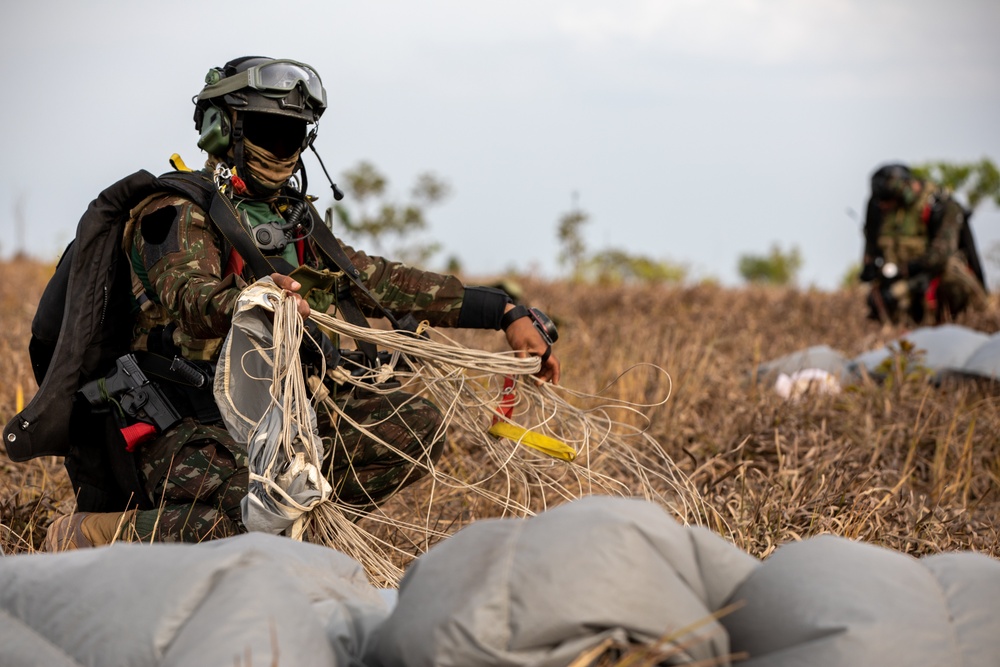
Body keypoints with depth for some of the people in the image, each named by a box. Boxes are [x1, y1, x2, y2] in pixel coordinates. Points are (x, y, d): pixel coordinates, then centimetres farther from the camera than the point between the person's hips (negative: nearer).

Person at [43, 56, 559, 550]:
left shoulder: (293, 221, 20)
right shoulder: (175, 212, -6)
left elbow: (384, 282, 18)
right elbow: (191, 298, -26)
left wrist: (506, 313, 11)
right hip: (191, 428, -8)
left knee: (416, 424, -7)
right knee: (254, 515, -36)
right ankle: (89, 536, -15)